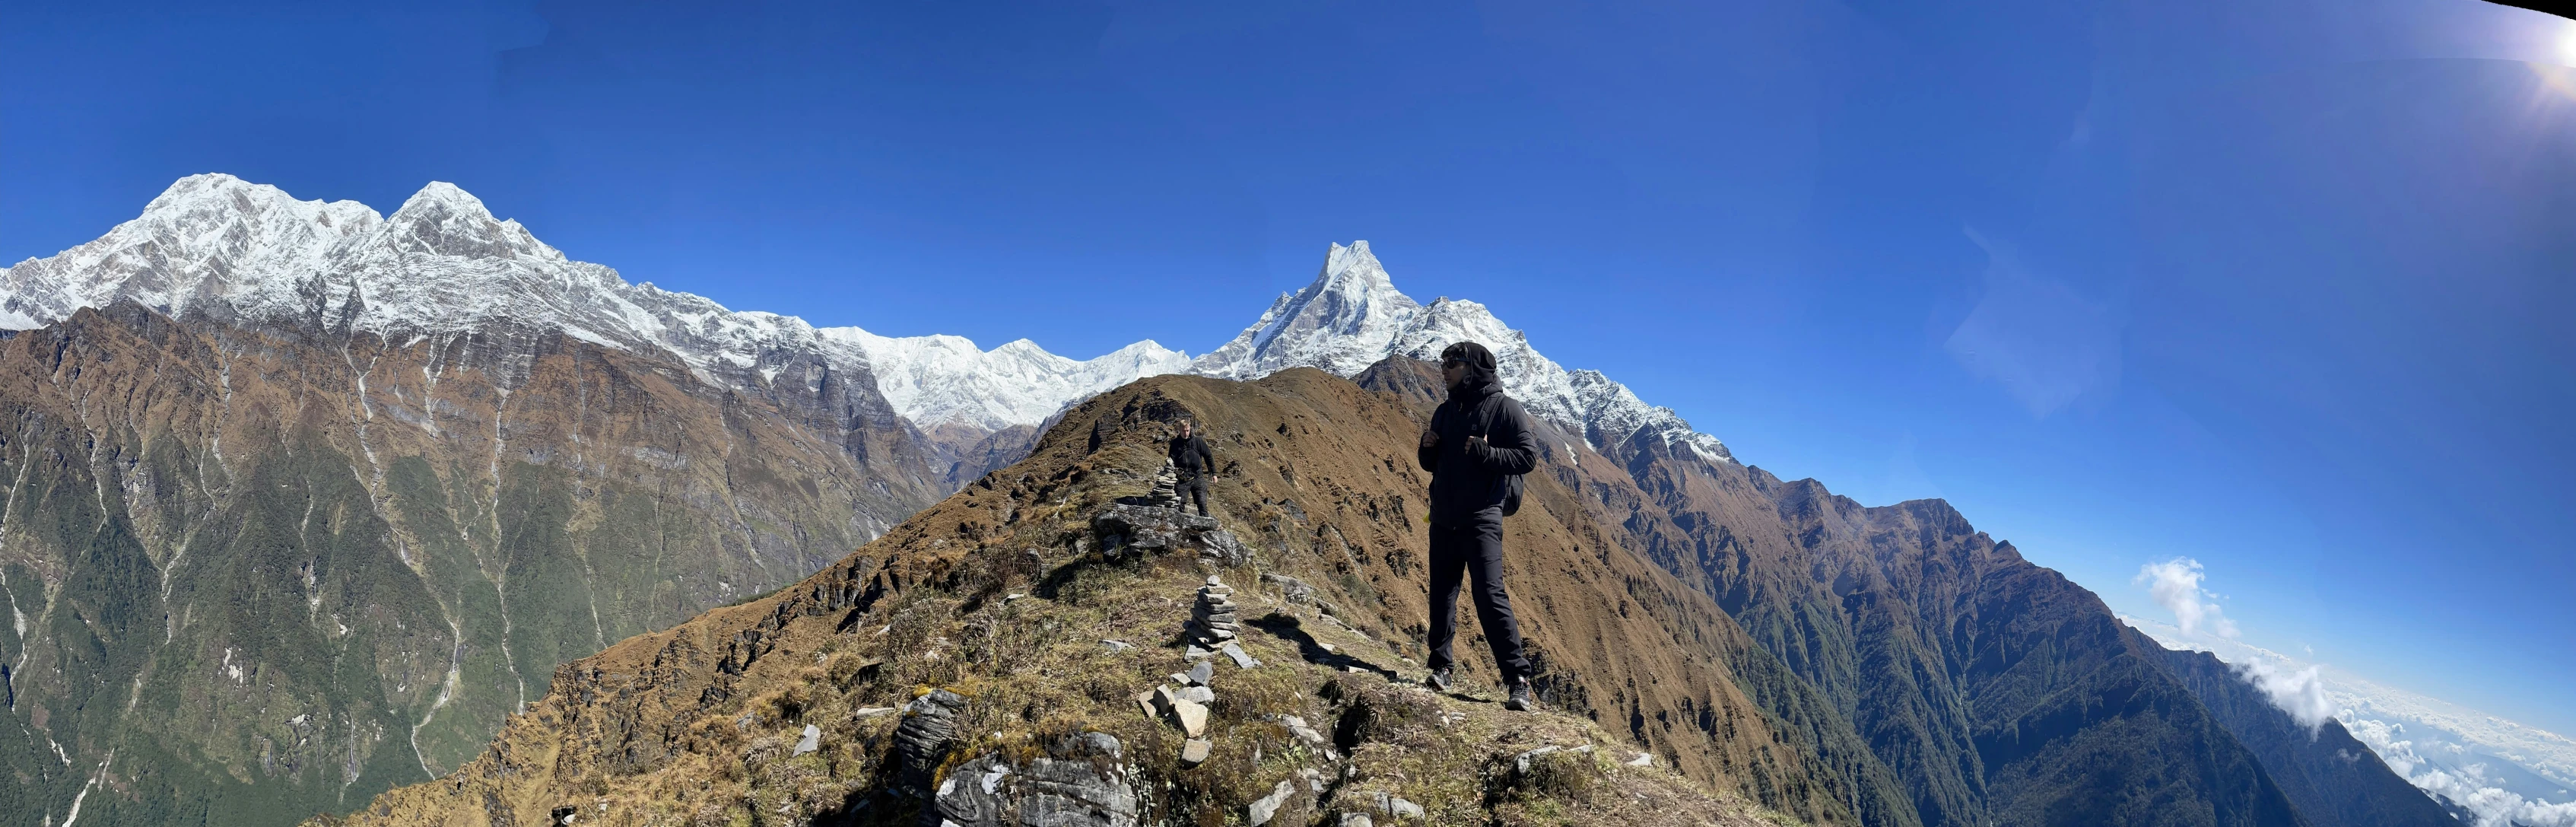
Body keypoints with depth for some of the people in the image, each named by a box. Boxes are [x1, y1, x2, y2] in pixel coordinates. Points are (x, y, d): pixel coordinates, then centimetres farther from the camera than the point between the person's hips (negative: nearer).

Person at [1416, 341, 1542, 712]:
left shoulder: (1504, 408, -3)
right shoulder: (1445, 411, 16)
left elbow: (1527, 456, -10)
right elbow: (1430, 465, 21)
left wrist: (1484, 452, -22)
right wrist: (1427, 447, -1)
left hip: (1481, 519, -6)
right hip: (1443, 518, 6)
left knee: (1490, 595, -12)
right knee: (1442, 594, 7)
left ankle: (1519, 681, -8)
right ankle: (1441, 666, 18)